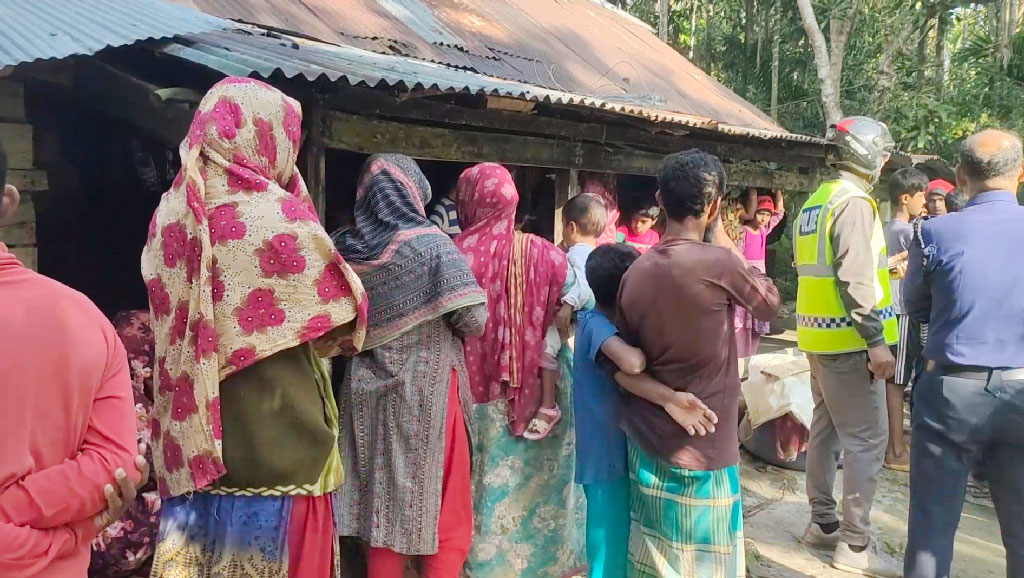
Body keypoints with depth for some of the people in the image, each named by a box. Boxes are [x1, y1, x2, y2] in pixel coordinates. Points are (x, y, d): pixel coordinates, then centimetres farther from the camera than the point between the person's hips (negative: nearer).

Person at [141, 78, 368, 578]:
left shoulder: (169, 215, 3)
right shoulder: (278, 217, -16)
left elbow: (170, 320, 12)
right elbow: (345, 308, -5)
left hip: (190, 443, 6)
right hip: (274, 443, -6)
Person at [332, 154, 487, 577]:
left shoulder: (345, 249, 1)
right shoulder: (431, 244, -12)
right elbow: (474, 322, -15)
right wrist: (434, 321, 4)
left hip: (368, 392, 5)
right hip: (425, 393, -4)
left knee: (381, 504, 15)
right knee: (444, 512, 9)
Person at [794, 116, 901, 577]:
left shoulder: (815, 201, 14)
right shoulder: (854, 202, -15)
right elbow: (855, 280, -22)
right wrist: (876, 340, -22)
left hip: (820, 335, 10)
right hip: (848, 339, -10)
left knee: (827, 428, 16)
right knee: (866, 440, -3)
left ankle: (823, 522, 26)